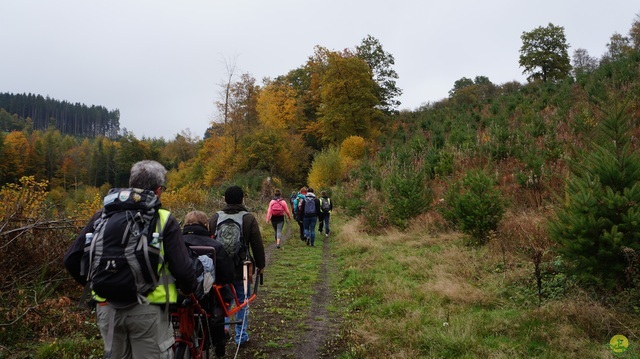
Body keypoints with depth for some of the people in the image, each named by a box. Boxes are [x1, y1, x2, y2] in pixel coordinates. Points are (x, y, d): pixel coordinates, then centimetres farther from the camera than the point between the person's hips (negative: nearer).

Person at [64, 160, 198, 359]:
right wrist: (189, 289, 8)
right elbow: (182, 268, -13)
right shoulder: (164, 220, -8)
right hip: (147, 308, -4)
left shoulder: (104, 215, 3)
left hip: (108, 306, 4)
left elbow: (72, 259, 2)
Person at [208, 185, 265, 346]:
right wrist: (261, 265, 6)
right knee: (242, 300, 9)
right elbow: (257, 245, -7)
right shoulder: (249, 218, -9)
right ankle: (241, 335, 15)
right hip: (241, 268, -3)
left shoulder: (215, 218, 1)